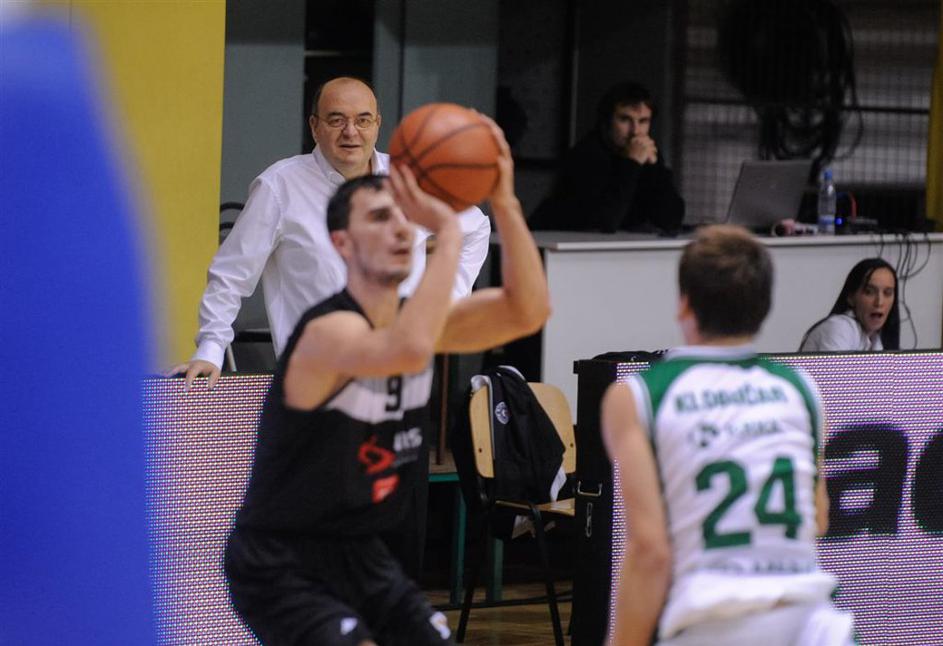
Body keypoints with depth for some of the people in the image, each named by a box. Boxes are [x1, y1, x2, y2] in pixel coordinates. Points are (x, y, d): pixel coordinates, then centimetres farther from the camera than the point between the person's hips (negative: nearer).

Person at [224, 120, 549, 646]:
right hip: (282, 564, -9)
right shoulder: (330, 331, -24)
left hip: (360, 555, 9)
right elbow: (408, 350, -46)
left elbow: (528, 312, -8)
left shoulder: (415, 319, 2)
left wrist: (504, 202, -20)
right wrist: (449, 229, -43)